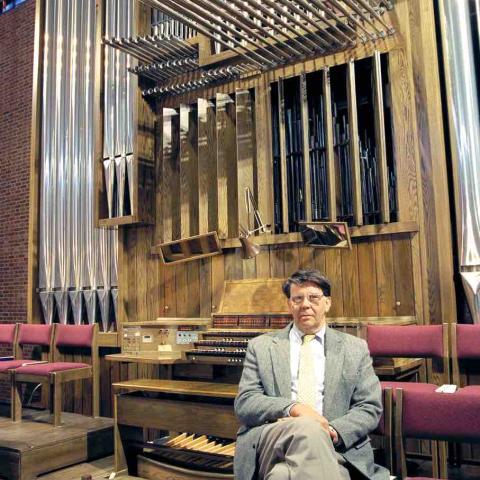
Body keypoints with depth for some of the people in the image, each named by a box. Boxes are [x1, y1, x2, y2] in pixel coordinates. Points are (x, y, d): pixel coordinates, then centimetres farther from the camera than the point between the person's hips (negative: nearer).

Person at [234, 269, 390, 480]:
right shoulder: (261, 346, 13)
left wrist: (334, 431, -12)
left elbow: (370, 408, 10)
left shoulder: (356, 348, 15)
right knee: (308, 429, -36)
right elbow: (243, 403, 4)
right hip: (273, 437, 1)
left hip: (332, 446, 0)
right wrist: (291, 407, -16)